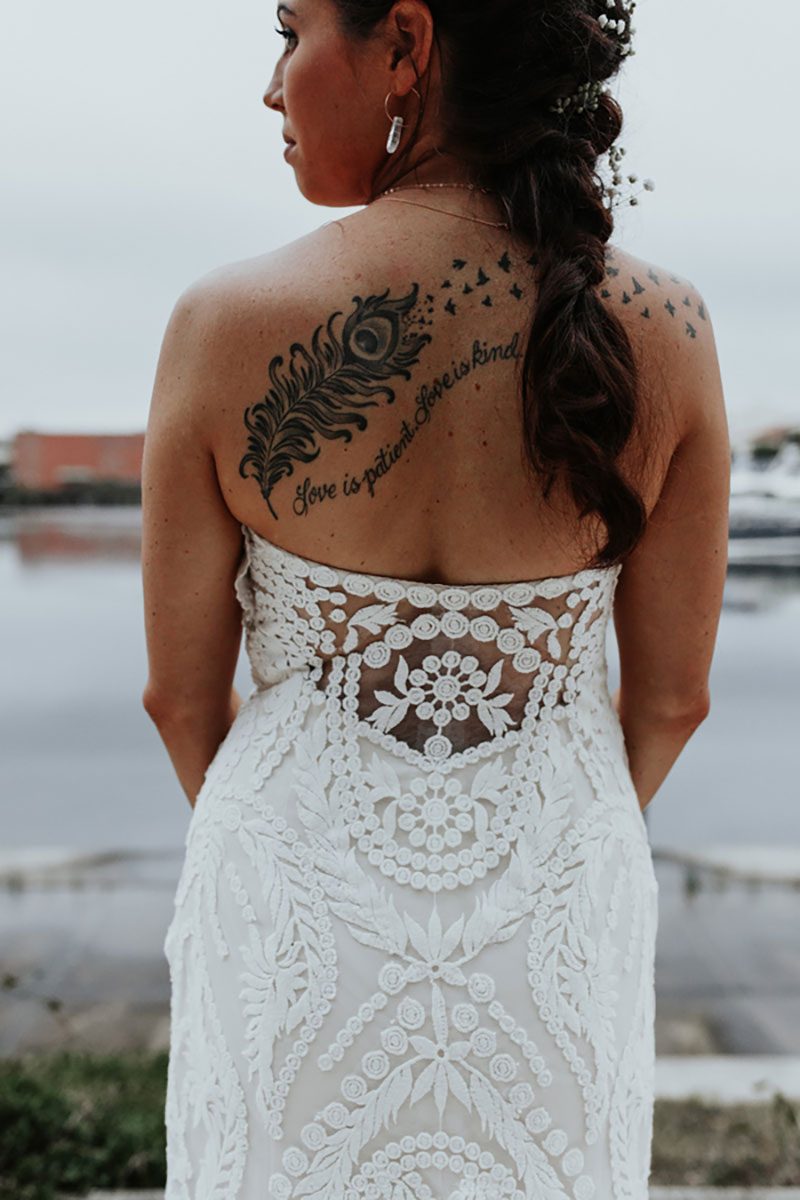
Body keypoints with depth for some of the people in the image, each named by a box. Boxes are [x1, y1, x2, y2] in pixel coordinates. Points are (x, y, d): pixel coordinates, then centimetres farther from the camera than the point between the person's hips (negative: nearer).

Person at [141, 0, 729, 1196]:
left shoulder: (230, 324, -18)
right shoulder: (663, 330, -14)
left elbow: (182, 692, -7)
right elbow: (673, 694, -4)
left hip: (301, 902, -1)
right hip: (556, 904, 2)